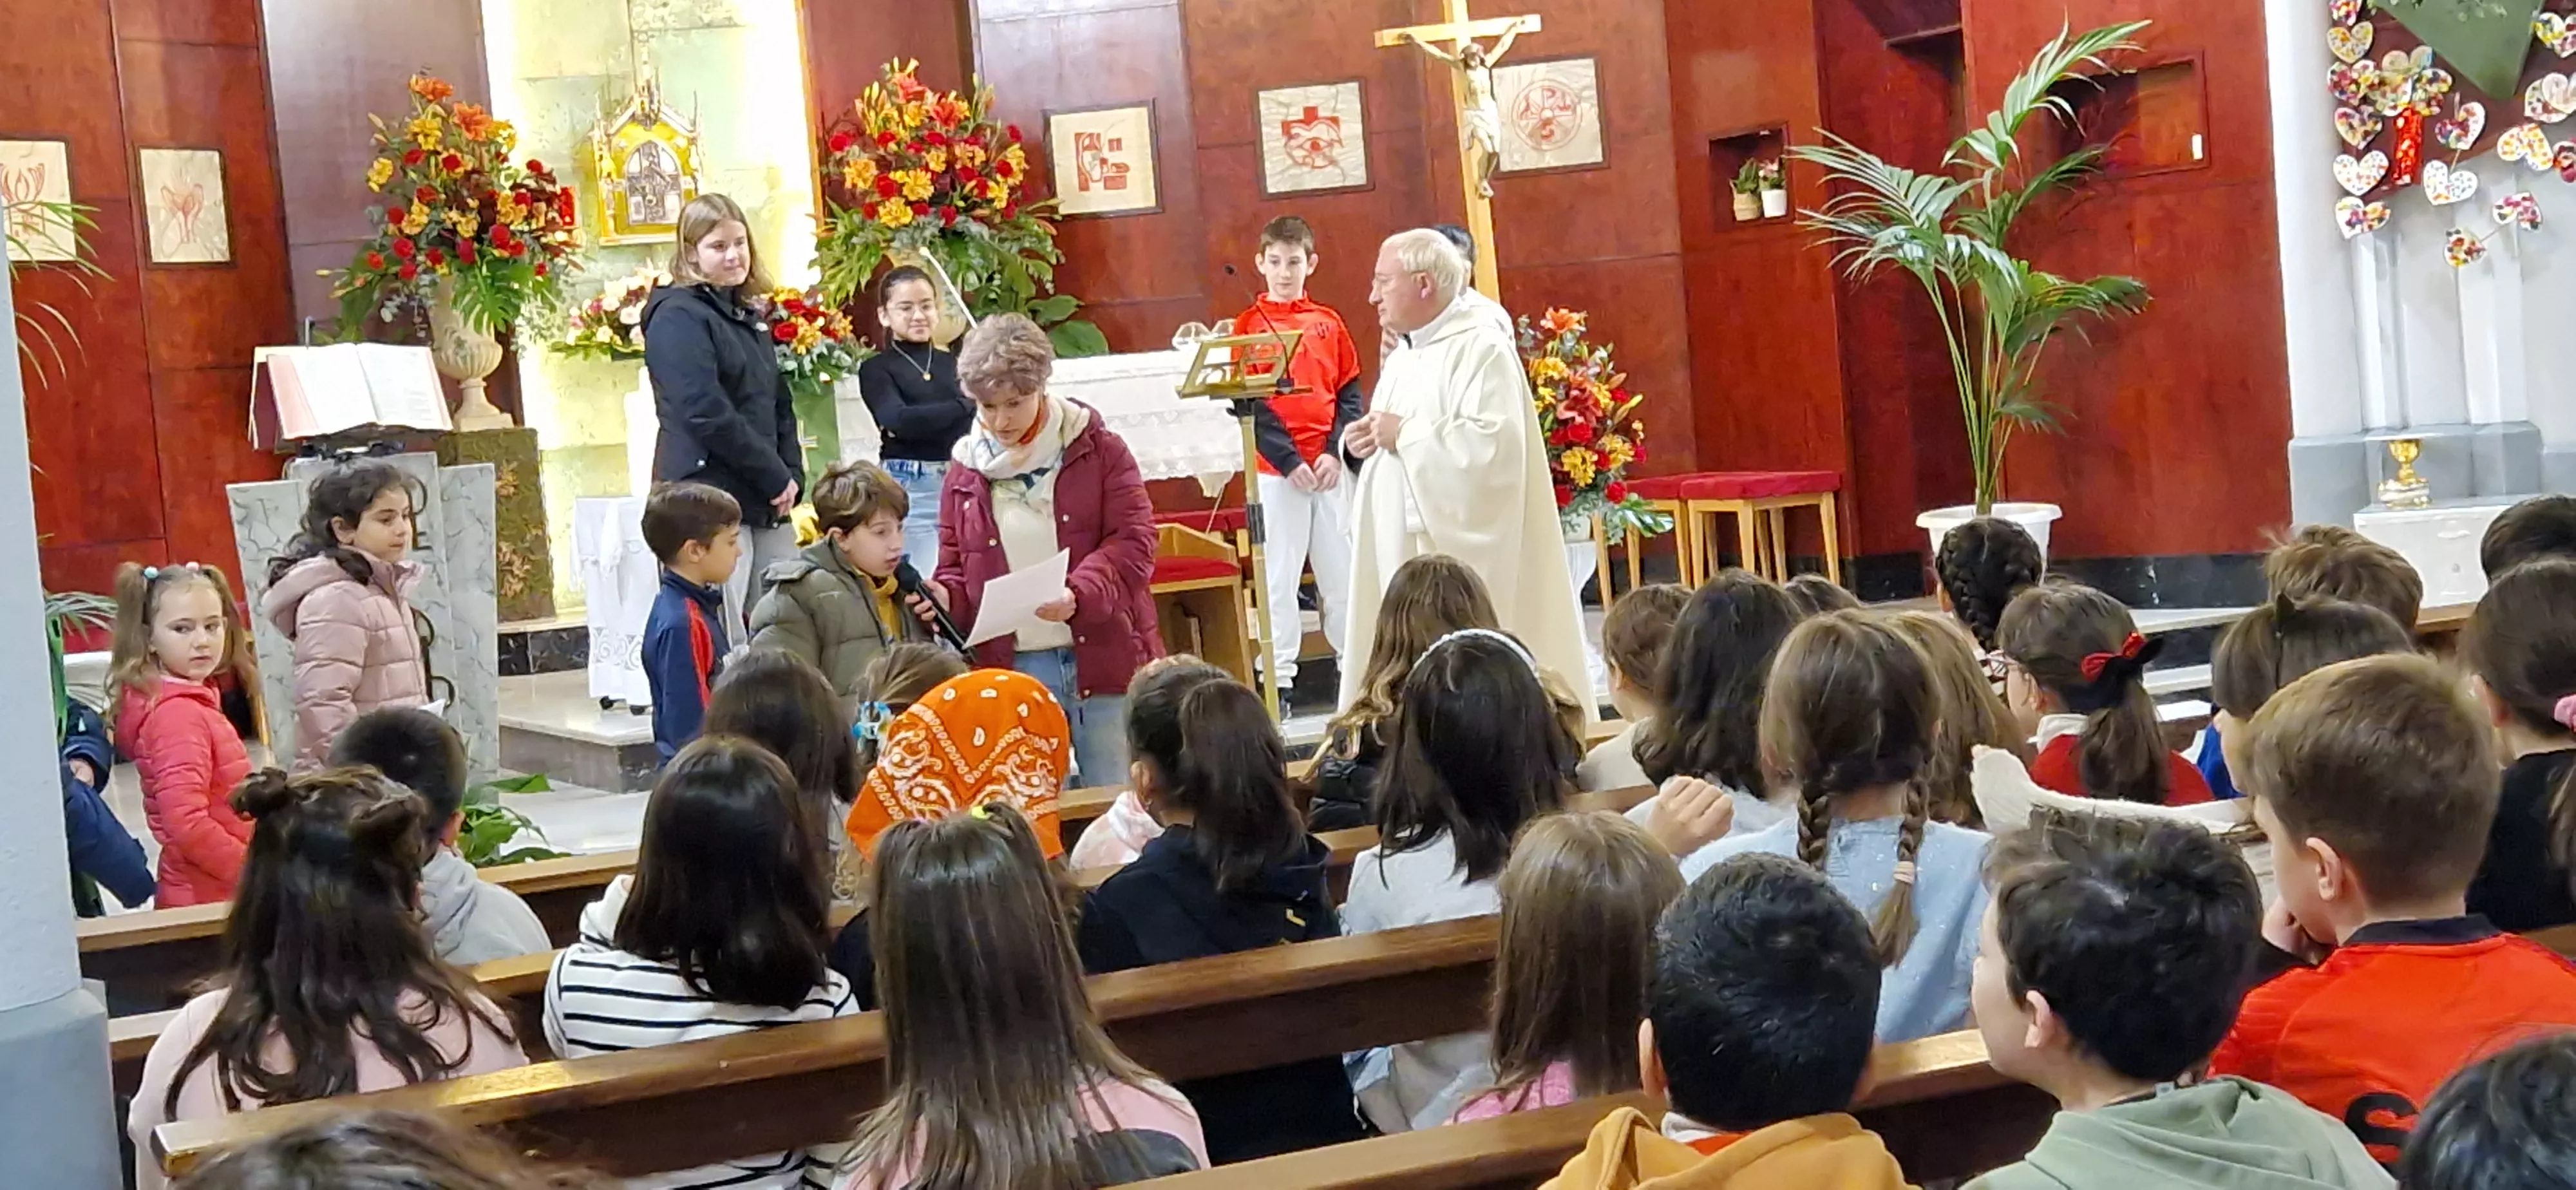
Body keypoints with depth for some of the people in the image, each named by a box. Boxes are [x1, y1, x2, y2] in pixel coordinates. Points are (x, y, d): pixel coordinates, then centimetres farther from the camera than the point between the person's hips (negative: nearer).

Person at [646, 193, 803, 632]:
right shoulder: (678, 316, -7)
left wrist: (792, 476, 3)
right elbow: (706, 414, -17)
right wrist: (776, 478, -13)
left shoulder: (752, 317, 19)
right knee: (726, 646, -9)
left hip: (768, 504, 8)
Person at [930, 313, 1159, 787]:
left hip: (1104, 662, -2)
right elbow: (957, 569, 17)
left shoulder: (1098, 450, 2)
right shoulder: (967, 475, 10)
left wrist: (1080, 594, -23)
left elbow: (1133, 542, -6)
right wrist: (943, 596, -6)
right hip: (1013, 672, 2)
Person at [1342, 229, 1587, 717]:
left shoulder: (1481, 348, -11)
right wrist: (1365, 443, 2)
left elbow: (1495, 441, -24)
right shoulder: (1402, 359, 18)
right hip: (1405, 552, 9)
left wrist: (1406, 434, -17)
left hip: (1463, 555, -9)